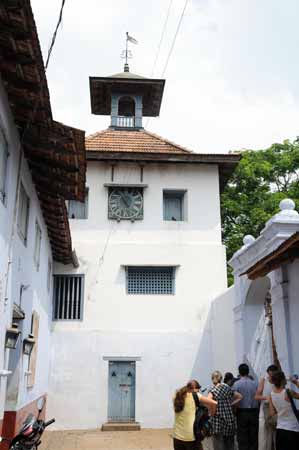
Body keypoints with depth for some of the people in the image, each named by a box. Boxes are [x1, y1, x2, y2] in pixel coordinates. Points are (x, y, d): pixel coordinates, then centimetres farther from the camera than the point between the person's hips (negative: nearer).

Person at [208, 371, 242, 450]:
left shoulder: (213, 391, -9)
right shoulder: (228, 388, 7)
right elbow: (240, 397, 17)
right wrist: (230, 404, 13)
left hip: (218, 421, -5)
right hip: (230, 420, 5)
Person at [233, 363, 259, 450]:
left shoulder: (236, 384, -9)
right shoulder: (255, 383, -1)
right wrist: (256, 412, 8)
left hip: (242, 413, -2)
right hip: (254, 412, 3)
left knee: (242, 437, 5)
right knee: (253, 438, 11)